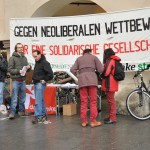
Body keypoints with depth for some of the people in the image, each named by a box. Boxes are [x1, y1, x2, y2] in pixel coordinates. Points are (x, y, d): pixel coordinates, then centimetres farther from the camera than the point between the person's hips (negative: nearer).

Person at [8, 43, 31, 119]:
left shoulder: (24, 58, 14)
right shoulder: (12, 58, -3)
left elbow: (27, 68, 21)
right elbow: (9, 69, -9)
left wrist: (29, 67, -2)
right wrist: (18, 71, -22)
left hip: (23, 80, 6)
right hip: (16, 80, -6)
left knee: (22, 97, 12)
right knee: (14, 98, -7)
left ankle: (21, 111, 23)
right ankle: (12, 112, -3)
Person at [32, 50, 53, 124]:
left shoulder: (44, 63, -14)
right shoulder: (37, 62, 14)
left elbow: (50, 74, -21)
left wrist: (45, 80, -14)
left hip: (40, 83, -9)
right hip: (36, 83, 9)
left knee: (38, 101, -12)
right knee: (41, 100, 14)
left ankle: (38, 117, -12)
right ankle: (43, 114, 23)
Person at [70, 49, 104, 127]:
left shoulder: (79, 59, 20)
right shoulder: (94, 57, 15)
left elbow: (72, 69, 9)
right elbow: (101, 69, 8)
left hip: (82, 80, 2)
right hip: (92, 79, -2)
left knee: (83, 102, 4)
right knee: (93, 101, 1)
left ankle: (84, 121, 6)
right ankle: (93, 121, 0)